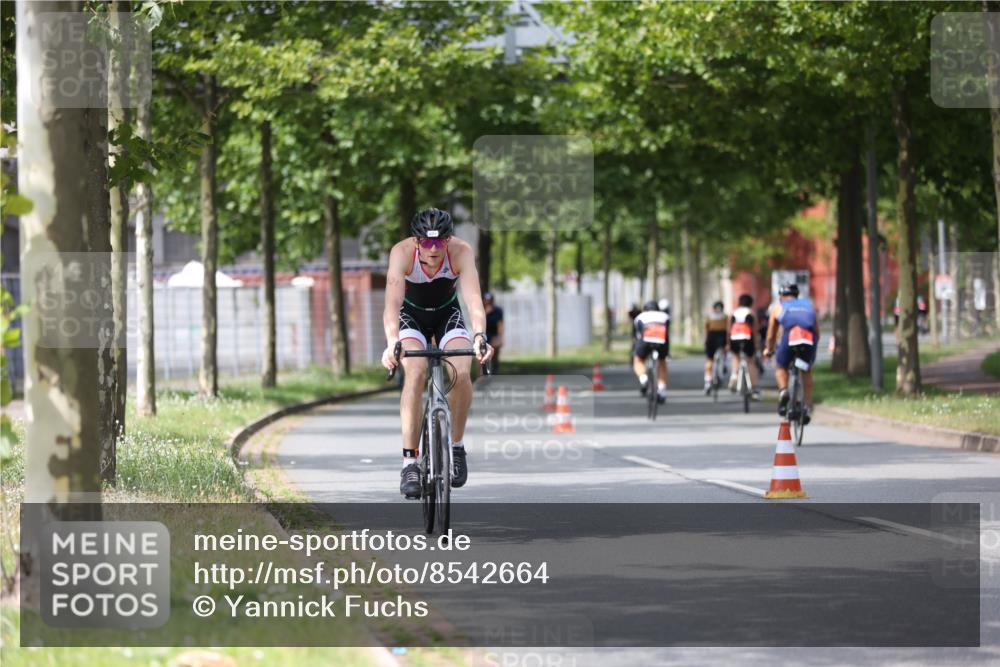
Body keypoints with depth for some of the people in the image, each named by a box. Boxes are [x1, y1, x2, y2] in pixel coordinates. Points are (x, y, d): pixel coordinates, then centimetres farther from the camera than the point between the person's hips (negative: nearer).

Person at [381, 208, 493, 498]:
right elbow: (392, 302, -42)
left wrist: (480, 337, -59)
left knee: (461, 373, -25)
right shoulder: (402, 252, -31)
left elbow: (473, 298, -41)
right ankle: (409, 461, -23)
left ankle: (456, 446, -1)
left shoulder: (461, 252, -29)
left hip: (448, 313, 1)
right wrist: (392, 343, -58)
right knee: (416, 373, -27)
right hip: (411, 314, -1)